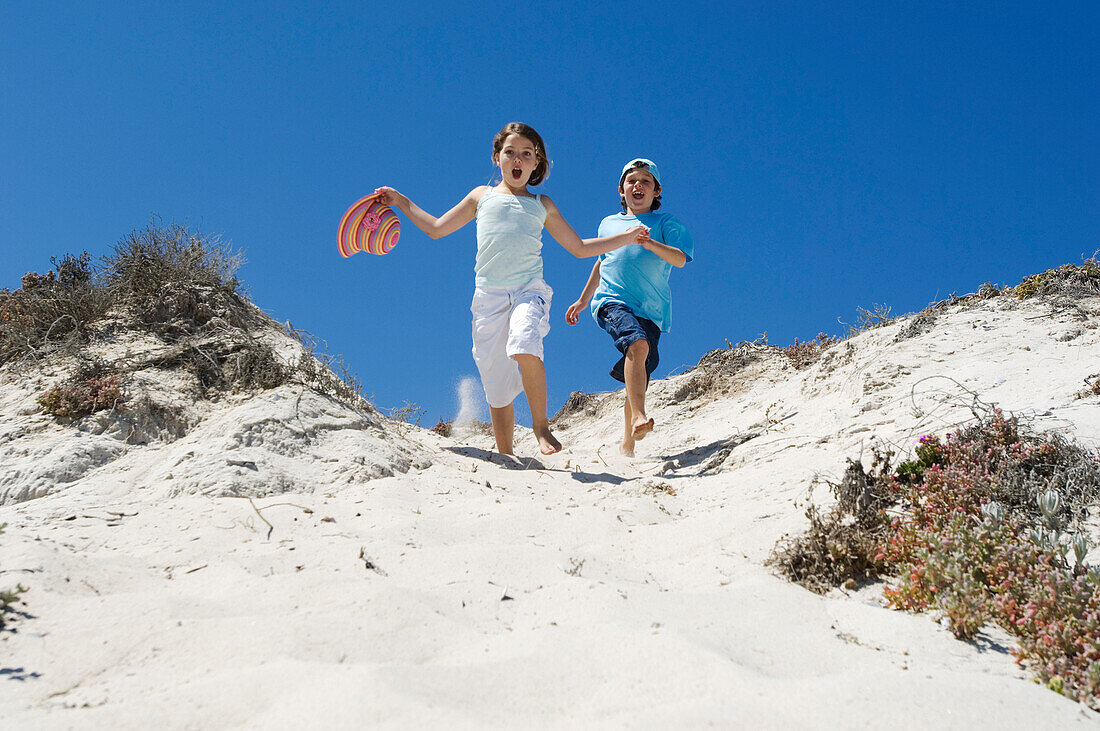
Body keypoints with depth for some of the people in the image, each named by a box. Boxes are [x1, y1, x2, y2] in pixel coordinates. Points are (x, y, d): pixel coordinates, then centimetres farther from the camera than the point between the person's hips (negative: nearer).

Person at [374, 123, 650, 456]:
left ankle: (540, 424, -14)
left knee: (524, 347, -32)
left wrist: (625, 237, 18)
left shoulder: (542, 206, 18)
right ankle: (505, 456, 12)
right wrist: (402, 202, 22)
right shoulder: (482, 196, 18)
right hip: (488, 295, 1)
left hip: (529, 289, -1)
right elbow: (436, 228, 26)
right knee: (497, 385, 0)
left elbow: (580, 248, 24)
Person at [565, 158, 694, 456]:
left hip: (650, 310, 0)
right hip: (612, 300, 0)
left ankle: (627, 444, 13)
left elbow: (680, 259, -6)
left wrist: (649, 243, -24)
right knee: (637, 343, -33)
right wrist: (582, 300, 38)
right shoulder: (608, 224, 20)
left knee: (637, 382, -3)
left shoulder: (665, 222, 10)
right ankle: (639, 416, -41)